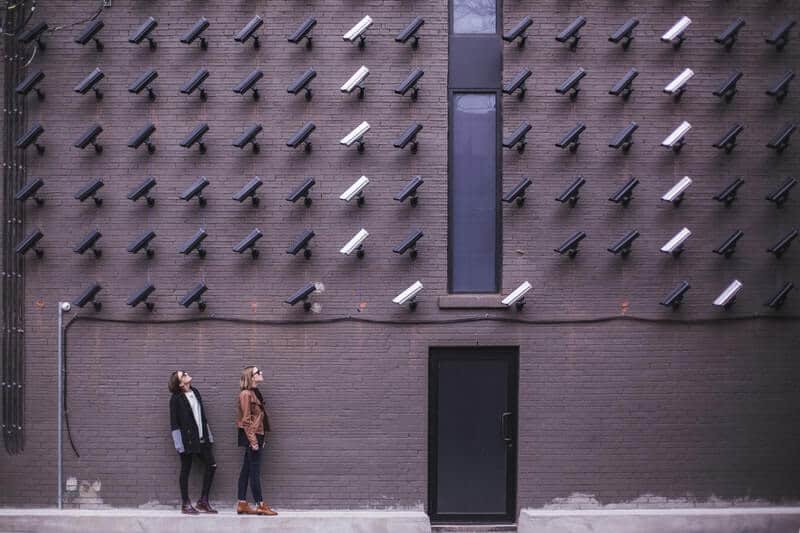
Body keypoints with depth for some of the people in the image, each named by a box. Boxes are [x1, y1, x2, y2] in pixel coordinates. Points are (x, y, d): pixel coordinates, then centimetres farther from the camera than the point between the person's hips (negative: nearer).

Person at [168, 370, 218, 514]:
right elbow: (174, 423, -11)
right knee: (185, 470, 3)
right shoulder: (176, 399, -10)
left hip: (201, 438, 7)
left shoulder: (195, 392, 10)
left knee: (211, 465, 4)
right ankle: (185, 504, 12)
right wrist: (179, 443, -15)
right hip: (188, 440, -7)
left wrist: (208, 435, 14)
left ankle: (203, 502, 13)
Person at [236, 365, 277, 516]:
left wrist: (261, 439, 17)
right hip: (251, 435, -9)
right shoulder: (246, 394, -13)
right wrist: (253, 441, -19)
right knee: (254, 471, -5)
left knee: (247, 470, 9)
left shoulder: (255, 393, 15)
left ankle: (242, 504, 11)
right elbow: (246, 420, -16)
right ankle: (261, 505, -3)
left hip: (257, 436, 9)